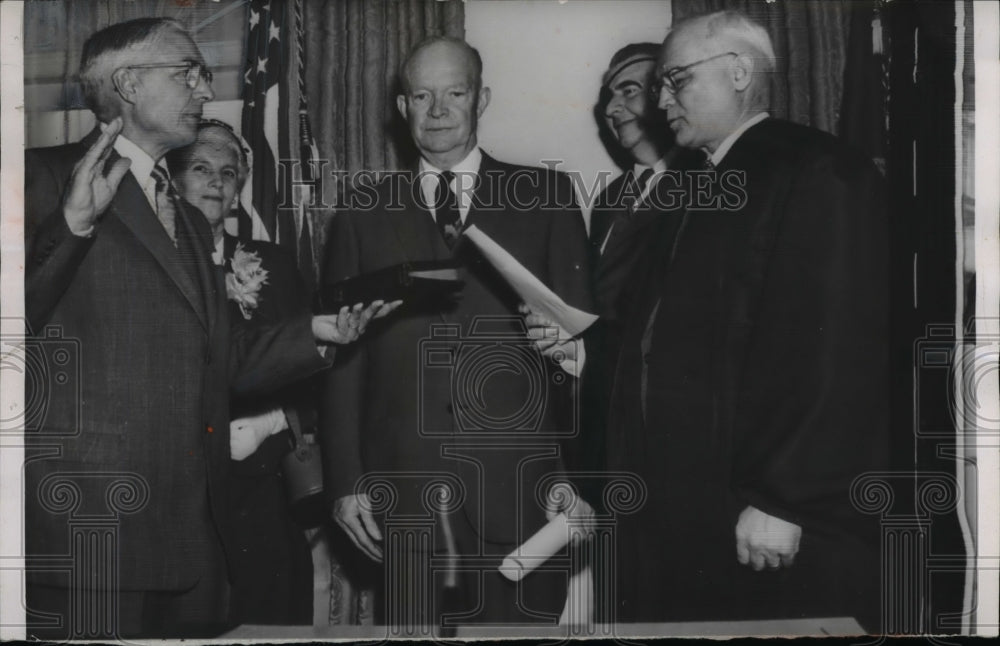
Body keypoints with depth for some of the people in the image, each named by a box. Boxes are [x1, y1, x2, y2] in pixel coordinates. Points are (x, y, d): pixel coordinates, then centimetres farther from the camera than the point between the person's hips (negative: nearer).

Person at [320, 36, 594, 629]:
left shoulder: (545, 196, 7)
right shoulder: (364, 218, 10)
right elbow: (343, 357, 9)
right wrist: (347, 479, 2)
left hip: (519, 483, -1)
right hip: (403, 490, 1)